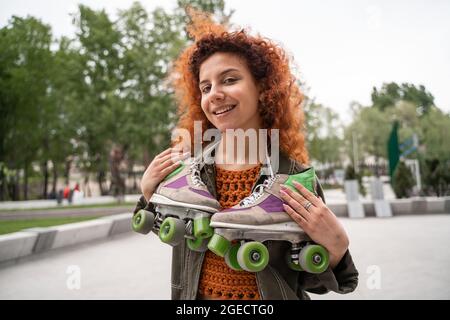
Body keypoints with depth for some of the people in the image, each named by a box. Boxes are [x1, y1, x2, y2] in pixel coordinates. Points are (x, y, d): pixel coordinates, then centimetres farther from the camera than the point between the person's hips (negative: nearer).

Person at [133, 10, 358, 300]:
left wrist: (336, 245, -27)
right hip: (194, 297, 2)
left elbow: (309, 280, -11)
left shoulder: (294, 177, -18)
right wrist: (149, 191, -12)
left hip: (272, 296, -2)